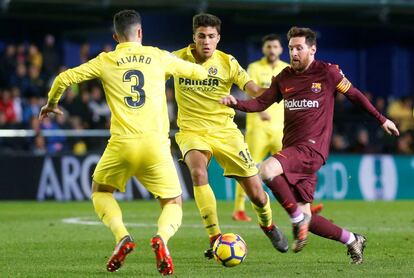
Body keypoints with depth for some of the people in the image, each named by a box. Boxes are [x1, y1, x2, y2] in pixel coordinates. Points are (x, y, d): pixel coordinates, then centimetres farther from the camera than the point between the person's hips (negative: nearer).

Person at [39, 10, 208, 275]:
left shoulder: (106, 61, 8)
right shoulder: (159, 57, 9)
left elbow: (64, 78, 8)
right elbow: (199, 73, 20)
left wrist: (51, 104, 28)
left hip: (122, 144, 0)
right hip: (155, 144, 0)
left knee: (100, 191, 26)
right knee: (174, 204, 15)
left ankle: (122, 237, -1)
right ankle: (162, 238, -20)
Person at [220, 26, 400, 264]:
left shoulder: (328, 73, -2)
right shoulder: (284, 78, 11)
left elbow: (355, 95, 9)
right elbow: (262, 103, 9)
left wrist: (382, 119, 16)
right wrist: (236, 103, -10)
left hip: (312, 148, -6)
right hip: (292, 149, 6)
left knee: (267, 170, -31)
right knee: (305, 219, 4)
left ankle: (298, 219, -15)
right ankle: (352, 240, 23)